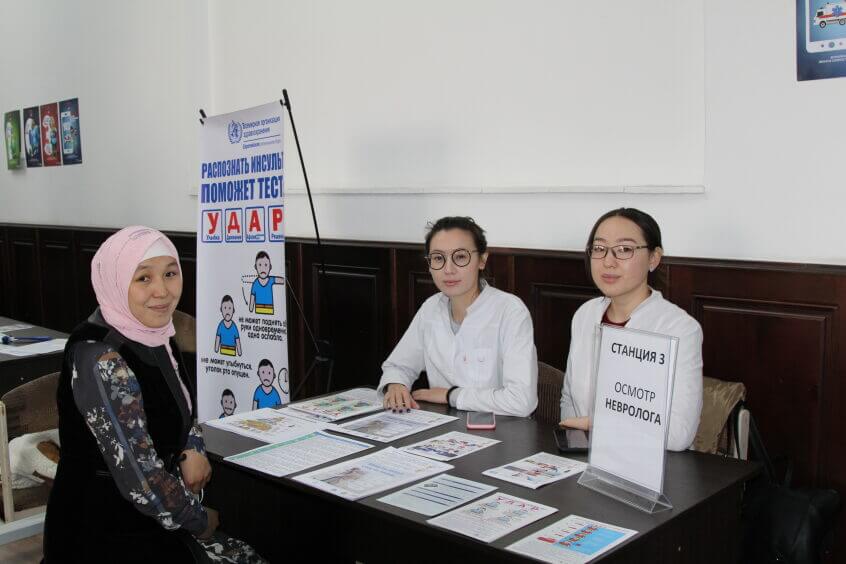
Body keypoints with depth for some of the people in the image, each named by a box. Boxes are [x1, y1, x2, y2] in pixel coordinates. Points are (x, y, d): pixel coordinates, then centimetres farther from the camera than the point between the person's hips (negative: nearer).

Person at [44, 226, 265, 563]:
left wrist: (192, 452, -5)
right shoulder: (102, 362, -25)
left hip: (152, 522, 7)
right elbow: (141, 481, -25)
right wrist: (201, 522, -10)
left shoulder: (153, 334, -1)